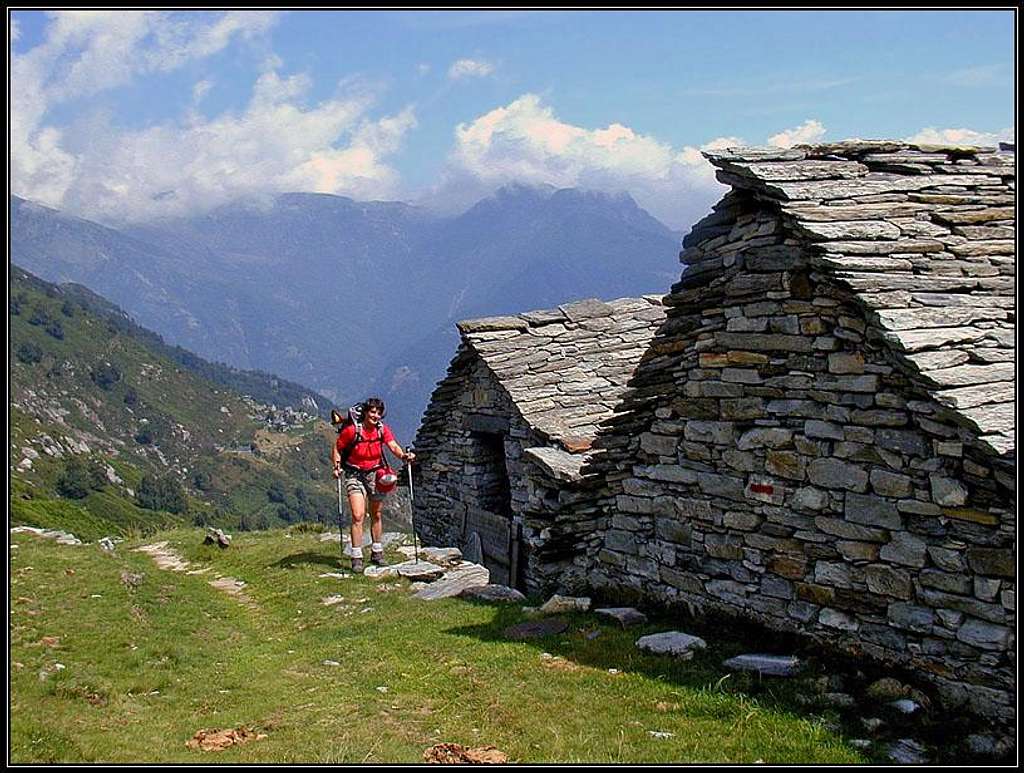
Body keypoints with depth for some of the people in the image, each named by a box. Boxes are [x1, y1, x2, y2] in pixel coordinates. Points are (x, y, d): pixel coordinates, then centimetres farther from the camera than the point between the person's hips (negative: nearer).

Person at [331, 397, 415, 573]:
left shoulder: (383, 429, -6)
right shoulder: (351, 430, -15)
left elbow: (393, 446, -19)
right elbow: (337, 449, -4)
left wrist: (403, 455, -39)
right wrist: (337, 465, -20)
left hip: (375, 473, 4)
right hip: (354, 474, -3)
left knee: (376, 515, 13)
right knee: (358, 515, -15)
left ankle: (377, 552, 29)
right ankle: (356, 557, -10)